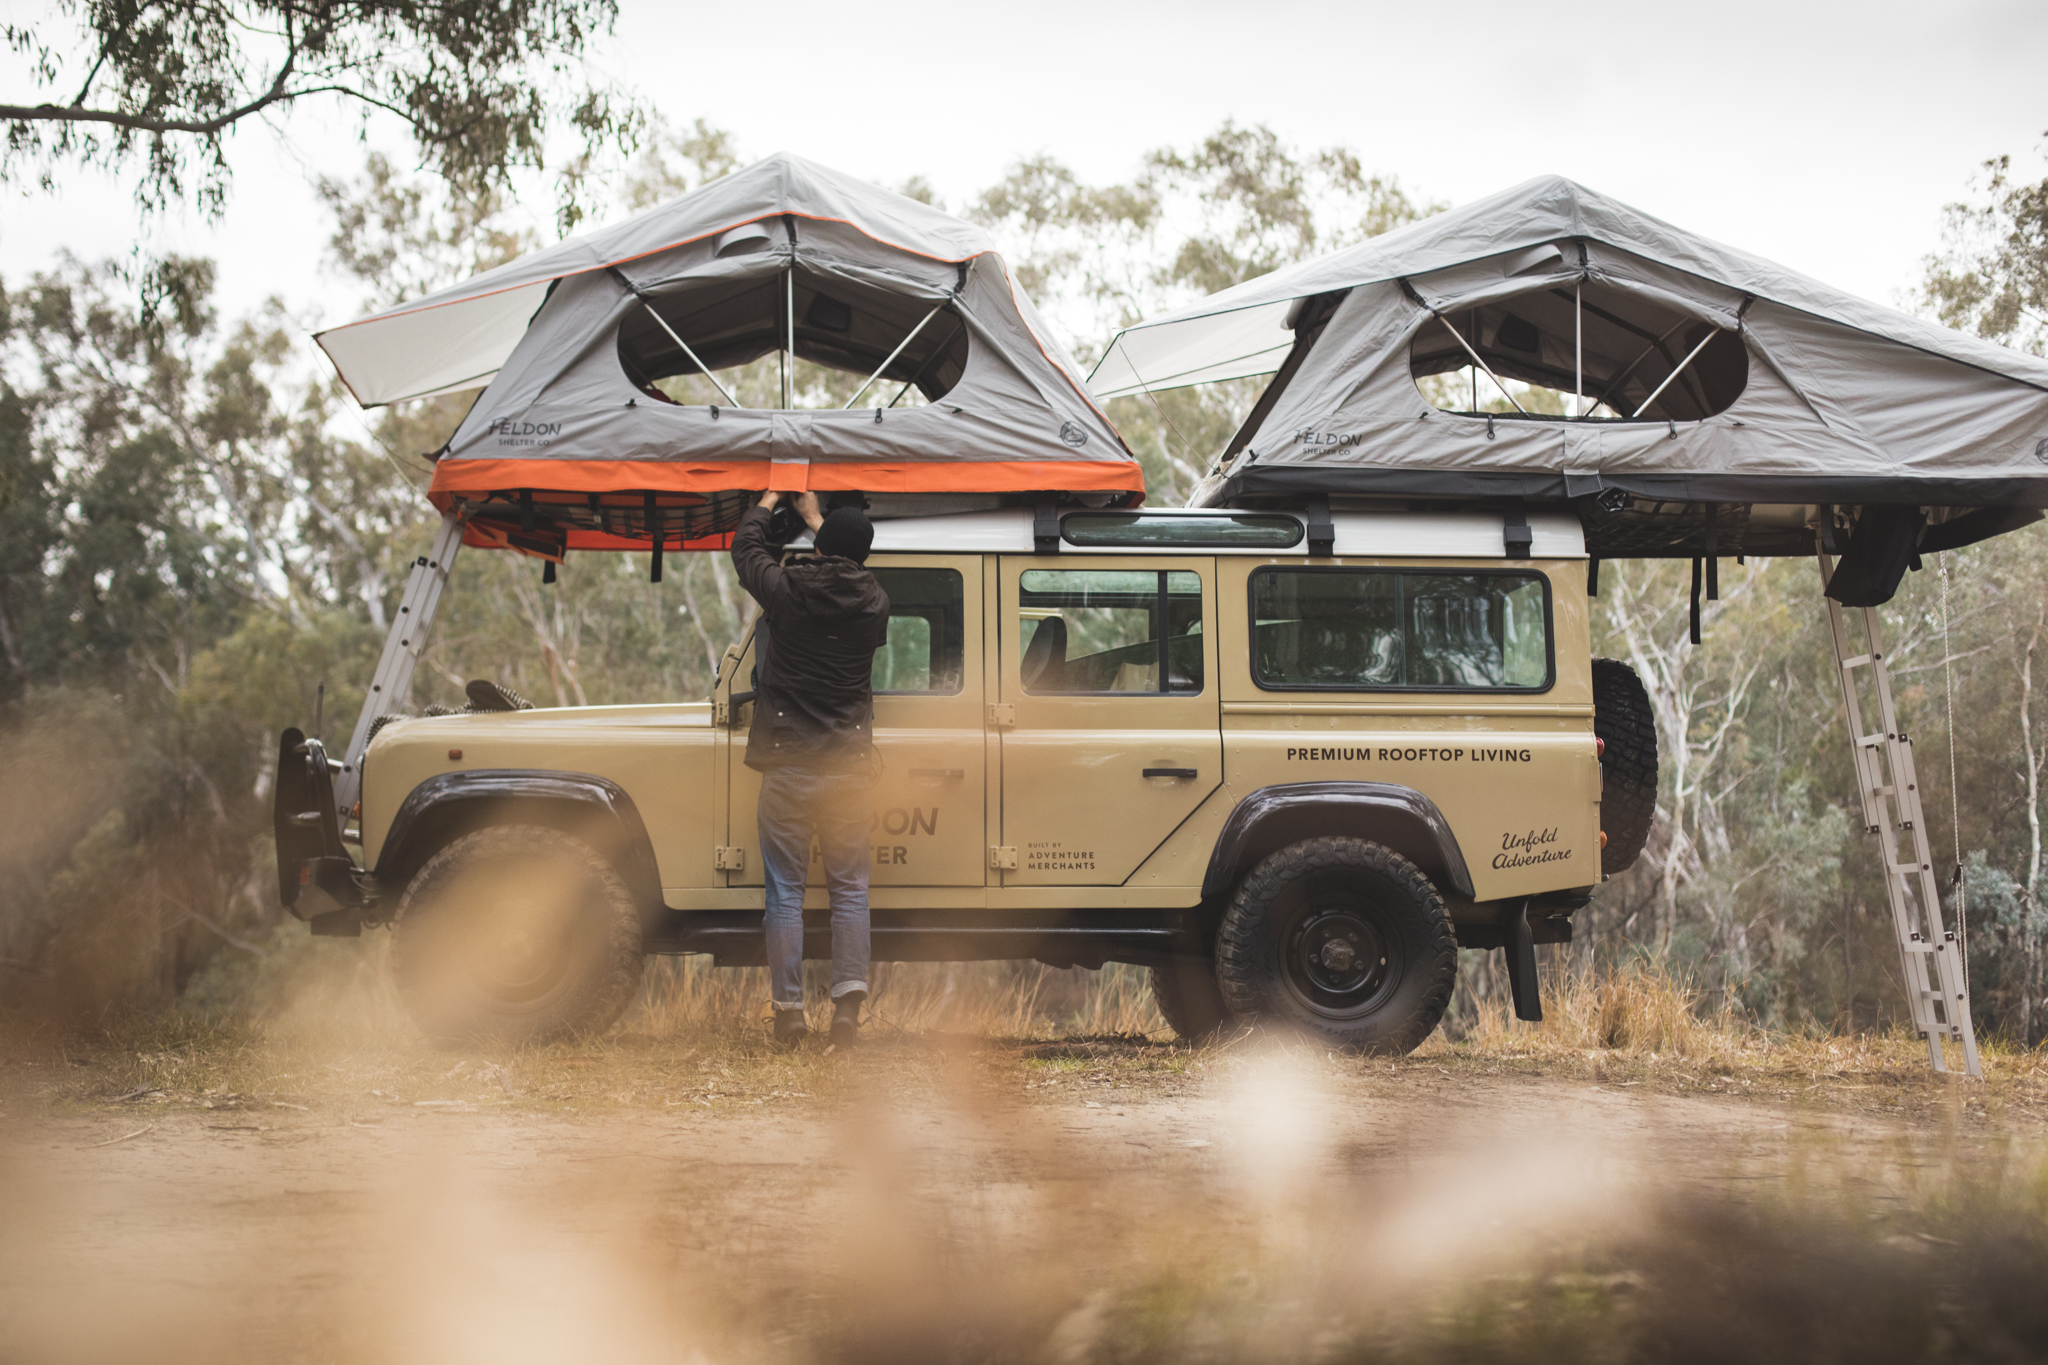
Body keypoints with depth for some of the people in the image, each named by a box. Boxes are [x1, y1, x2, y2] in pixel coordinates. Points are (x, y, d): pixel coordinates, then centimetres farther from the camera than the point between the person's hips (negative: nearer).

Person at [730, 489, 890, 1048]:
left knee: (785, 889, 4)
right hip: (848, 765, 2)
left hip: (787, 763, -2)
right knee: (849, 887, 8)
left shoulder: (786, 590, -8)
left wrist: (768, 502, 31)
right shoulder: (873, 603, -1)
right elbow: (850, 569, 24)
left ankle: (788, 1010, 4)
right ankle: (848, 1002, -2)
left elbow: (745, 546, 12)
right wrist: (814, 517, 36)